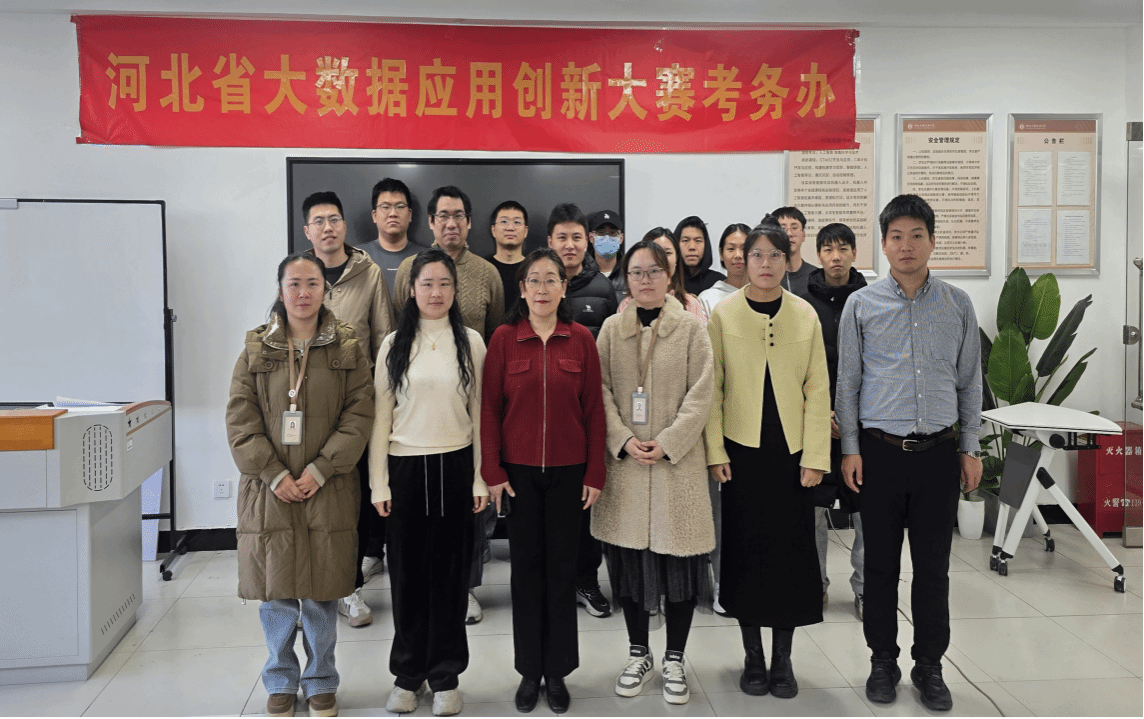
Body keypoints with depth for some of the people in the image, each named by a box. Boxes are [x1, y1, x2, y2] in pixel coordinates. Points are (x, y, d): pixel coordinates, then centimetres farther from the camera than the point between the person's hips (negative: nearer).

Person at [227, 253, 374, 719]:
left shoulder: (347, 349, 3)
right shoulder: (256, 350, 6)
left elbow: (359, 415, -3)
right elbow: (240, 421, 1)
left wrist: (320, 469, -12)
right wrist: (274, 474, -9)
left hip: (327, 491, -1)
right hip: (269, 490, 1)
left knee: (320, 593, 6)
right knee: (275, 592, 8)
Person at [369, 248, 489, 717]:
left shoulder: (471, 342, 2)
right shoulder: (394, 344, 3)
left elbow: (479, 414, 3)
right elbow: (380, 418, 3)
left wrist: (480, 479, -1)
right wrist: (378, 484, -1)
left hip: (455, 467, 0)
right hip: (405, 468, 1)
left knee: (450, 573, 6)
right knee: (407, 573, 7)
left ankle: (445, 676, 20)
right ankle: (408, 673, 24)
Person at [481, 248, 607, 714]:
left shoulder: (581, 339, 1)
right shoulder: (504, 339, -1)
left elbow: (593, 409, 1)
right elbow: (490, 408, 0)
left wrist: (595, 474, -1)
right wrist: (493, 472, -5)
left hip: (568, 471, 0)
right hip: (519, 470, 0)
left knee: (562, 569, 8)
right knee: (526, 568, 9)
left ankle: (557, 671, 23)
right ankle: (530, 671, 23)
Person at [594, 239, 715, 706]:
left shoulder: (691, 327, 2)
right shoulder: (612, 328, 8)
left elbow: (700, 395, -3)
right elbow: (602, 390, 3)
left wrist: (667, 444, -13)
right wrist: (623, 440, -11)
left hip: (677, 462, -2)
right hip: (625, 461, 2)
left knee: (678, 560, 2)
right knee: (629, 559, 8)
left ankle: (674, 660, 19)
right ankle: (638, 655, 26)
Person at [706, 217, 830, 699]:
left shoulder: (805, 315, 3)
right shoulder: (723, 314, 0)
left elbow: (817, 389, 2)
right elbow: (712, 388, -1)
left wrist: (815, 457, -3)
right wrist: (715, 452, -6)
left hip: (791, 451, 1)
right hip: (742, 449, -1)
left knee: (791, 550, 5)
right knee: (745, 548, 5)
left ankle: (783, 659, 21)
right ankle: (753, 656, 21)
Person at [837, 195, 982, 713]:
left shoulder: (957, 305, 7)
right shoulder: (861, 305, 2)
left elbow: (970, 382, 11)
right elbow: (847, 382, 4)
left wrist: (970, 448, 8)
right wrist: (850, 448, -1)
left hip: (938, 452, 1)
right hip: (880, 451, -1)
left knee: (933, 567, 8)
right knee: (881, 564, 8)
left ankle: (929, 666, 24)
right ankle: (883, 661, 23)